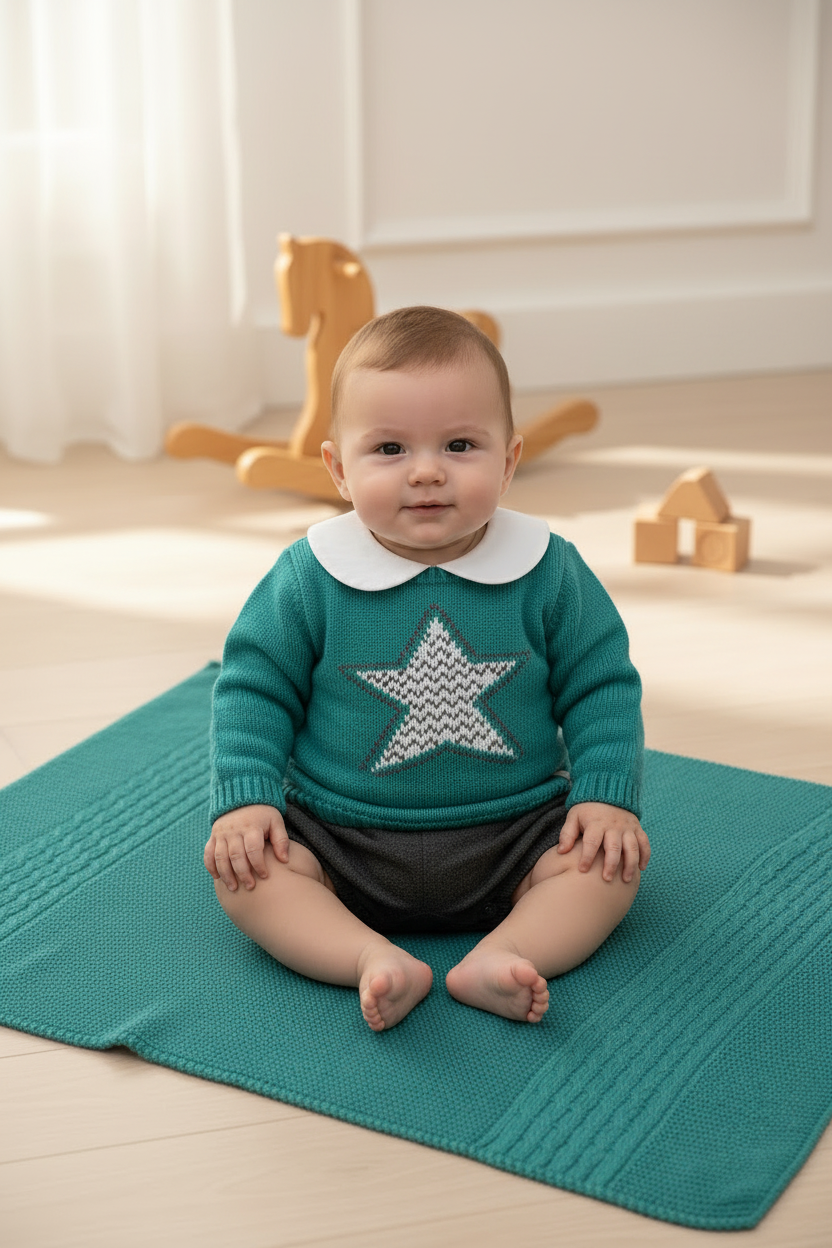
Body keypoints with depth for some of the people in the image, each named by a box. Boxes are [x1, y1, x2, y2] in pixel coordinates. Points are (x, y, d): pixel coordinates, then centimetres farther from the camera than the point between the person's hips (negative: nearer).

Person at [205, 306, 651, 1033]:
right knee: (246, 866, -22)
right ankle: (376, 961, -35)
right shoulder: (309, 579, -7)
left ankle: (500, 958, -33)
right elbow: (254, 689, 0)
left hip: (511, 836, 1)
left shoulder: (550, 573, -5)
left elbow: (602, 689, 2)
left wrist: (608, 795, -10)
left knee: (613, 859, -19)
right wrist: (244, 799, -12)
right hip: (340, 841, 0)